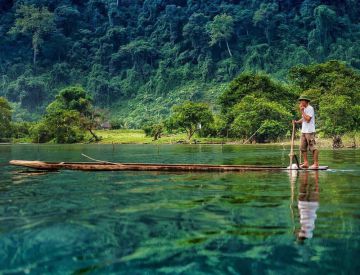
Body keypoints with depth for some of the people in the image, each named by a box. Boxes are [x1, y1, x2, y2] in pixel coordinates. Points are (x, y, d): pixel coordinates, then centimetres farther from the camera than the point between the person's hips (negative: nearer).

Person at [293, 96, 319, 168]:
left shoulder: (310, 108, -10)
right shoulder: (304, 109, 18)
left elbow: (308, 119, -19)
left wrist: (302, 111, -15)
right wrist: (297, 122, 6)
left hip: (309, 131, -9)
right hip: (304, 131, 9)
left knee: (313, 147, -7)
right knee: (303, 148, 8)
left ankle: (316, 163, -5)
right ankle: (306, 163, 13)